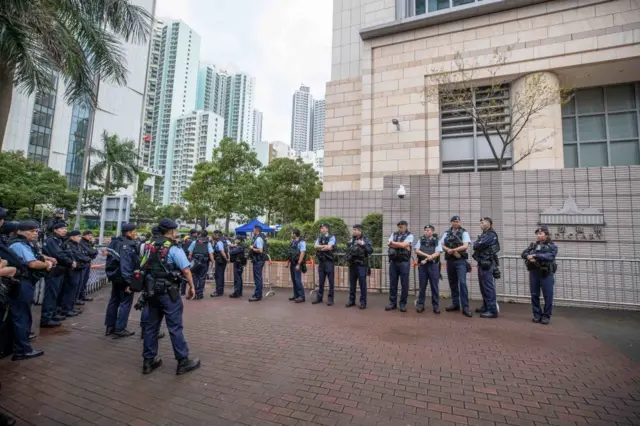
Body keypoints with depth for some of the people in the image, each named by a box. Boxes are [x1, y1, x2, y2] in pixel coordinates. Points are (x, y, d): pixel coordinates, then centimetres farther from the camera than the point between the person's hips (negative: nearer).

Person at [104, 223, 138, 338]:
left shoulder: (115, 242, 8)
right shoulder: (127, 246, -22)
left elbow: (111, 259, 16)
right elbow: (126, 265, -27)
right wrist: (128, 282, -25)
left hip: (115, 276, 10)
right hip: (122, 278, -10)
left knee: (114, 300, 18)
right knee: (125, 302, 0)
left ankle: (109, 326, 28)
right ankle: (120, 329, 4)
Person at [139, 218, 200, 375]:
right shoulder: (174, 249, -14)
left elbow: (143, 267, 14)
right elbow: (186, 270, -19)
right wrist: (191, 286, -7)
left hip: (152, 291, 7)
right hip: (168, 292, -7)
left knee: (151, 326, 15)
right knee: (175, 327, 0)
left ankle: (148, 361, 24)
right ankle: (183, 362, 9)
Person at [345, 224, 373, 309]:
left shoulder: (365, 240, -3)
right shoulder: (351, 240, 12)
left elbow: (371, 251, -12)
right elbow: (347, 251, 20)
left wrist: (363, 244, -22)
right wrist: (347, 257, 3)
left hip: (361, 265, -5)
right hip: (352, 265, 5)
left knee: (362, 284, 0)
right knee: (352, 284, 12)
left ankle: (363, 302, 8)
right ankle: (351, 300, 23)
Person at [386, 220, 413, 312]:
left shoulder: (409, 236, 0)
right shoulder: (393, 234, 13)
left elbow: (403, 245, -15)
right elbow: (389, 244, -2)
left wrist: (393, 243, -4)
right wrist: (400, 245, -10)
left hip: (404, 262, -4)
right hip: (393, 261, 4)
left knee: (404, 284, 2)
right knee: (392, 283, 8)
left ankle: (403, 304, 14)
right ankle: (392, 303, 18)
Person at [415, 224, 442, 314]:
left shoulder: (437, 241, 5)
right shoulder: (420, 240, 11)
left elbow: (437, 253, -6)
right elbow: (417, 251, 0)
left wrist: (426, 259, -13)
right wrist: (427, 255, -13)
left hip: (433, 265, -1)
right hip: (422, 265, 2)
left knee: (434, 286, 2)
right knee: (422, 286, 6)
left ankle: (436, 306, 12)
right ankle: (420, 305, 14)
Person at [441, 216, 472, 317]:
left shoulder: (464, 232, 0)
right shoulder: (446, 233, 12)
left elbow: (465, 246, -11)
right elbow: (442, 245, 8)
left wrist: (453, 250, -18)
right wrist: (449, 250, -11)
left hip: (461, 261, -4)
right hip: (449, 260, 4)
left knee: (462, 283, -13)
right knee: (452, 283, 10)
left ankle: (465, 307, -10)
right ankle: (455, 304, 22)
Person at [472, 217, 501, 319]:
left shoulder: (491, 234, -11)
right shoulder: (484, 235, 19)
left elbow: (478, 246, -18)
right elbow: (475, 245, 14)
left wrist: (476, 244, 1)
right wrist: (477, 245, -5)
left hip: (487, 263, -10)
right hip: (482, 262, 10)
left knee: (488, 287, -9)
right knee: (483, 287, 16)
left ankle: (493, 311, -6)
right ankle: (486, 307, 27)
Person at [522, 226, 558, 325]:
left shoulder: (552, 246, 1)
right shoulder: (533, 245, 13)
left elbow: (550, 256, -17)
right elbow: (524, 253, 4)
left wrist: (535, 255, -22)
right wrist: (529, 257, -17)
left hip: (546, 274, -3)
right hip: (533, 273, 4)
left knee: (548, 296, 2)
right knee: (534, 295, 8)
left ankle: (546, 316, 14)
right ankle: (537, 315, 19)